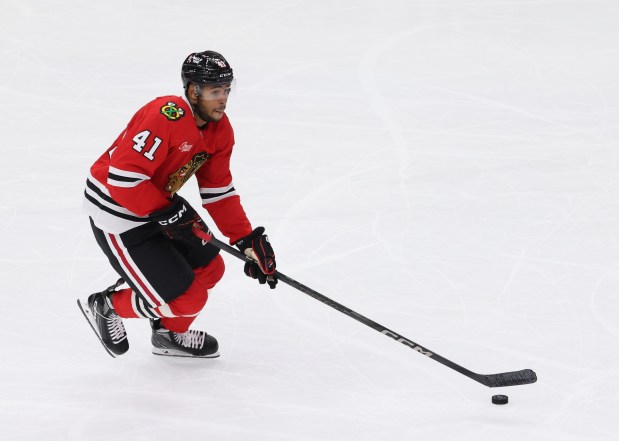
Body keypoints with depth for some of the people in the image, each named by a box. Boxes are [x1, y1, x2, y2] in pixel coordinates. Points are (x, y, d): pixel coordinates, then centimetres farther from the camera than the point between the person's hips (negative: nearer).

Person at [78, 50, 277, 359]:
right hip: (115, 210, -9)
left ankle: (169, 333, 37)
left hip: (158, 204, 9)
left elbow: (218, 191, 5)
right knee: (185, 298, -9)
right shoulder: (166, 117, -31)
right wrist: (169, 212, -29)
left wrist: (248, 241, -3)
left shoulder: (220, 130, -1)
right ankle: (106, 307, 13)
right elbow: (123, 177, -32)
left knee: (208, 268, 14)